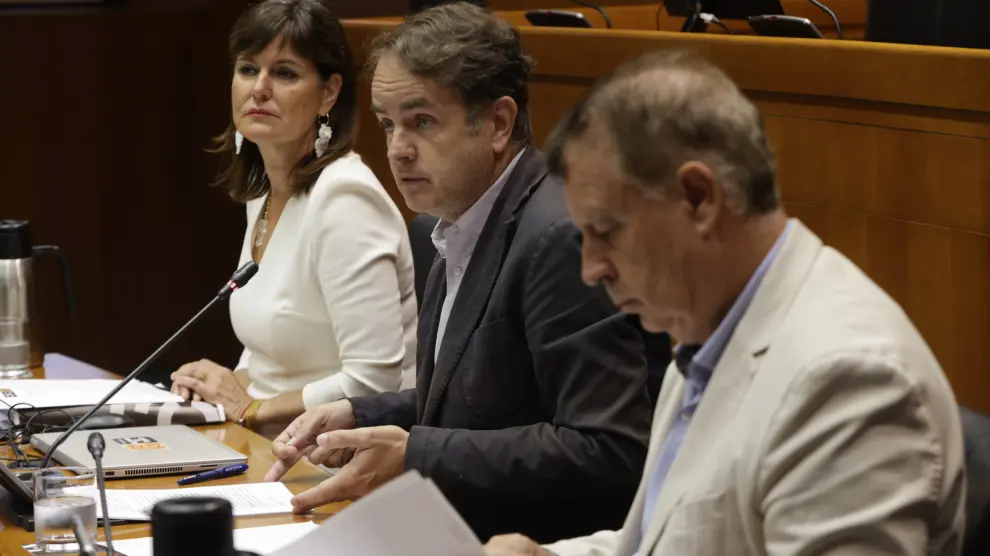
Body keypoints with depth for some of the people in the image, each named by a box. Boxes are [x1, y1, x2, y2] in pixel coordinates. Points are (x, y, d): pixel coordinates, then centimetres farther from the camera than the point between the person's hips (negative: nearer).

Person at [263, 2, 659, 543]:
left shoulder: (561, 239, -20)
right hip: (460, 531, 8)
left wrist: (415, 455, -24)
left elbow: (609, 452, -24)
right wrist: (359, 417, 3)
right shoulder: (465, 230, 9)